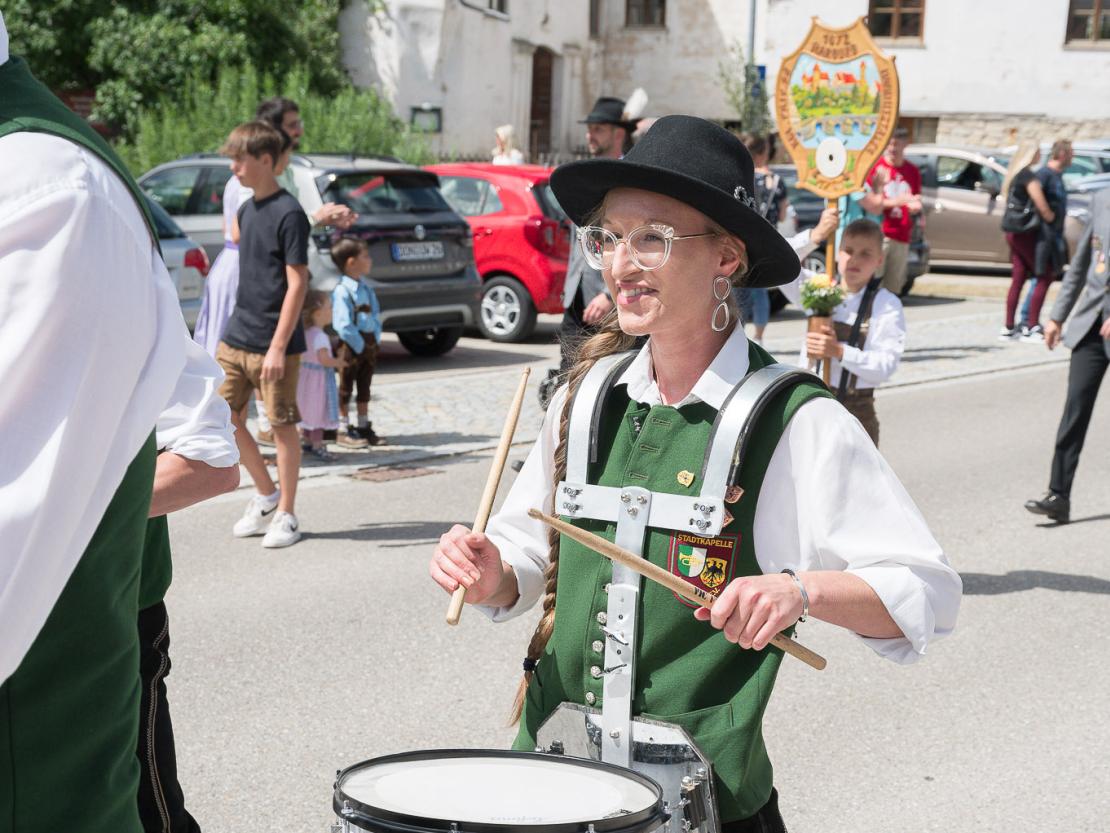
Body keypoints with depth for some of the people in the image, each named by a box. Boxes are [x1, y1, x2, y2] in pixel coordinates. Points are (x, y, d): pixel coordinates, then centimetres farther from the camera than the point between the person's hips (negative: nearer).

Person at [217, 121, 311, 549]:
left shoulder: (288, 213, -13)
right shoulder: (246, 210, 12)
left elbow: (297, 283, -15)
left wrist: (278, 346, -19)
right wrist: (239, 327, 19)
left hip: (272, 343, -8)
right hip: (236, 336, 8)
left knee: (283, 426, 2)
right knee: (225, 418, 8)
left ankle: (286, 516, 12)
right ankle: (266, 495, 25)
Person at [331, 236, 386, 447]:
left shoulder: (366, 287, 8)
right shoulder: (342, 291, -18)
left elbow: (376, 314, 14)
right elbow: (343, 325, -21)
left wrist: (376, 340, 4)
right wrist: (360, 345, -16)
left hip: (370, 344, 8)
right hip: (351, 346, -8)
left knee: (364, 388, 16)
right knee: (346, 388, 4)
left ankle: (364, 427, 25)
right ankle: (343, 430, 11)